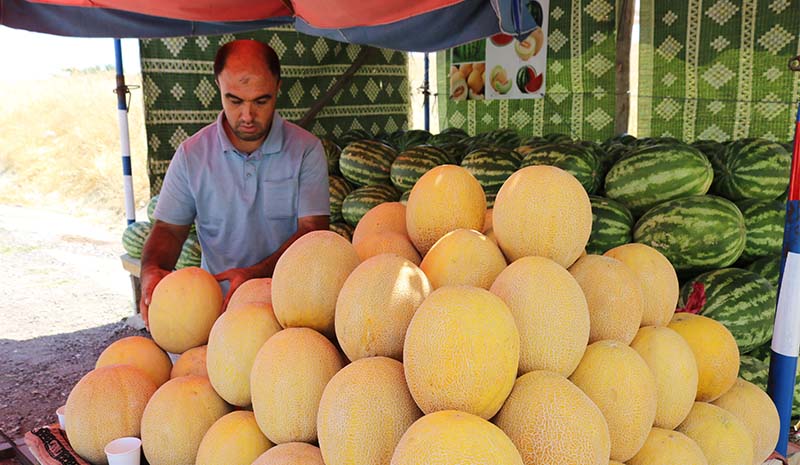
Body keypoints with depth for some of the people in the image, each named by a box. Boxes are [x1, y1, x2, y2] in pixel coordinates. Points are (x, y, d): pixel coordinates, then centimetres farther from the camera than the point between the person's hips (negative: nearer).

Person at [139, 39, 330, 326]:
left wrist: (257, 273, -21)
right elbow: (169, 228, 9)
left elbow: (313, 228, -6)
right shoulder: (191, 154, 4)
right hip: (216, 303, 2)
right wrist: (151, 271, -13)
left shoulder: (306, 149, -1)